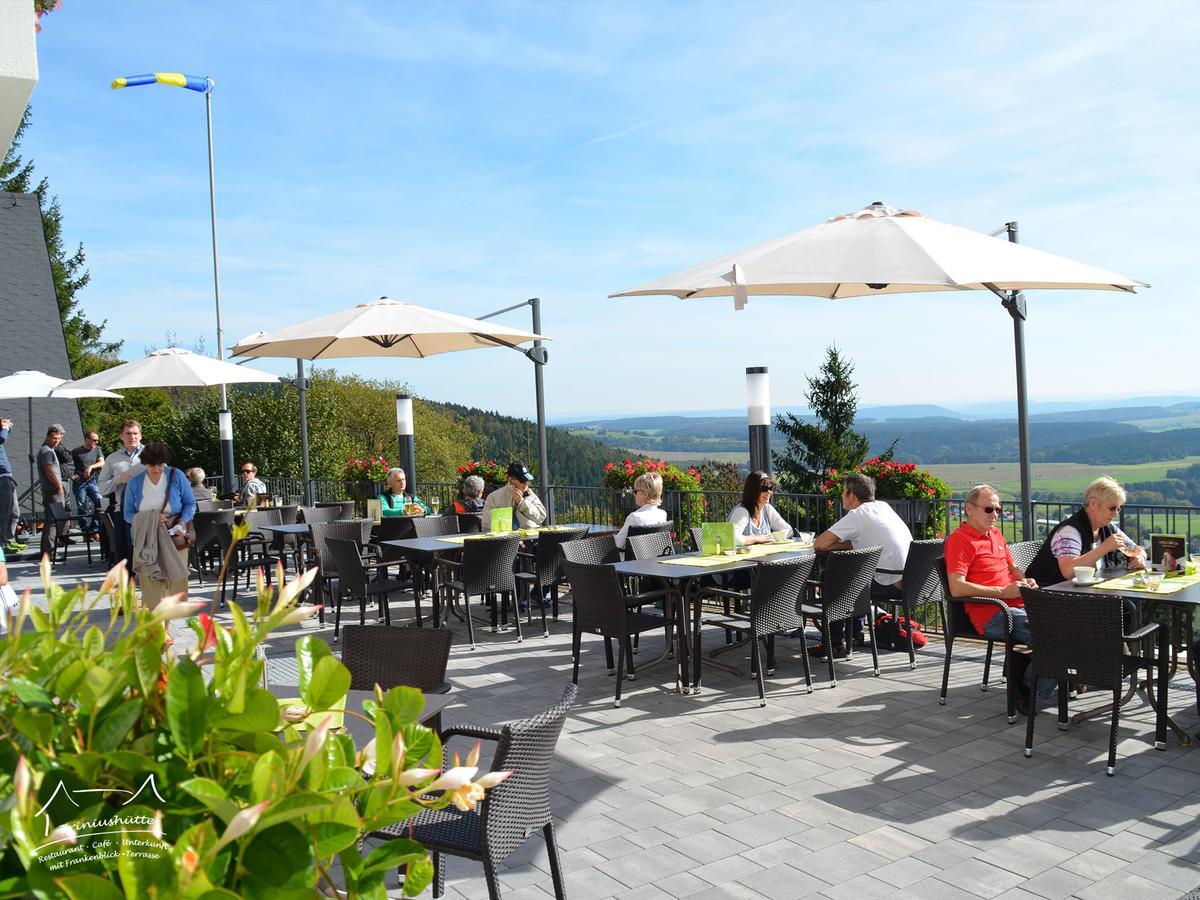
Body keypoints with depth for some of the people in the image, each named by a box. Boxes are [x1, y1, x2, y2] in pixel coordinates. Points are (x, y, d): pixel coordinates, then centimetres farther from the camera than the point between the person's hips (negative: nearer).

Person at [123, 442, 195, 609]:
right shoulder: (134, 483, 2)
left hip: (174, 539, 0)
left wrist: (183, 521, -14)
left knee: (174, 580, -2)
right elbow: (128, 513, 5)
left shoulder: (177, 477, -1)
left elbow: (190, 504, 5)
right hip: (147, 542, 0)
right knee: (152, 584, -8)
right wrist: (148, 520, -15)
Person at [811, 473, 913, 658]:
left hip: (890, 586, -8)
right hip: (908, 581, 8)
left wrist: (835, 544, 9)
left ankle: (835, 644, 12)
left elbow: (818, 545, -12)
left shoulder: (856, 515, -10)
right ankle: (856, 635, 29)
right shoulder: (883, 506, 13)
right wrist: (845, 544, 9)